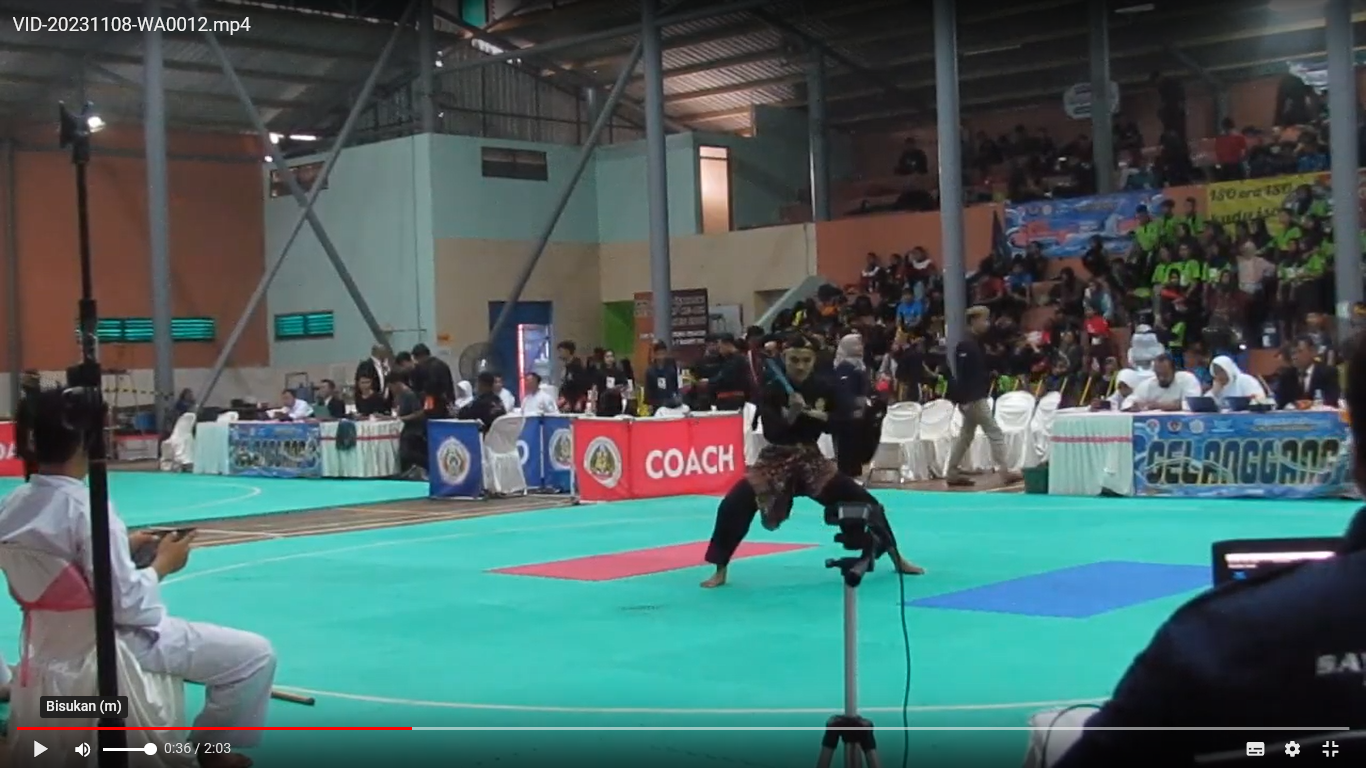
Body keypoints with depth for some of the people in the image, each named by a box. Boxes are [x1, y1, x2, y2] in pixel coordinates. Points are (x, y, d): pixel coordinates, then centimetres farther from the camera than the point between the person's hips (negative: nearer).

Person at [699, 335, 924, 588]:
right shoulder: (773, 391, -12)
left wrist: (820, 416, -21)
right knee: (733, 506, -21)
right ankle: (720, 570, -4)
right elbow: (771, 433, -21)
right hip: (777, 460, -2)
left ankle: (897, 559, 19)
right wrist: (791, 415, -35)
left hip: (811, 459, 2)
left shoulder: (825, 388, -5)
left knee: (864, 502, -2)